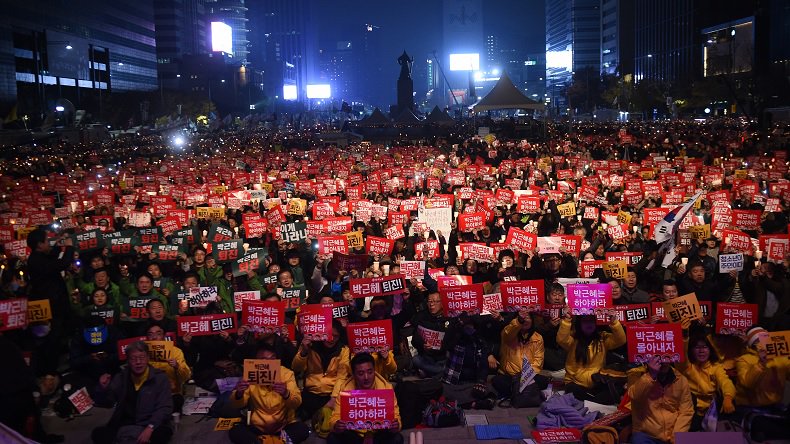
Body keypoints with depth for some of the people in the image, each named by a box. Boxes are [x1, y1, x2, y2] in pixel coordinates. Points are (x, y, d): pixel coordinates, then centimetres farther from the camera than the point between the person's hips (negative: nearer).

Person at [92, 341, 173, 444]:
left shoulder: (160, 378, -3)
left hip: (150, 426, -3)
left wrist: (150, 427, -24)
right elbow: (105, 401, 14)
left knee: (163, 433, -36)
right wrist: (103, 388, -9)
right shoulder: (121, 377, 8)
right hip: (124, 426, 3)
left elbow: (165, 407, -9)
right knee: (98, 433, -22)